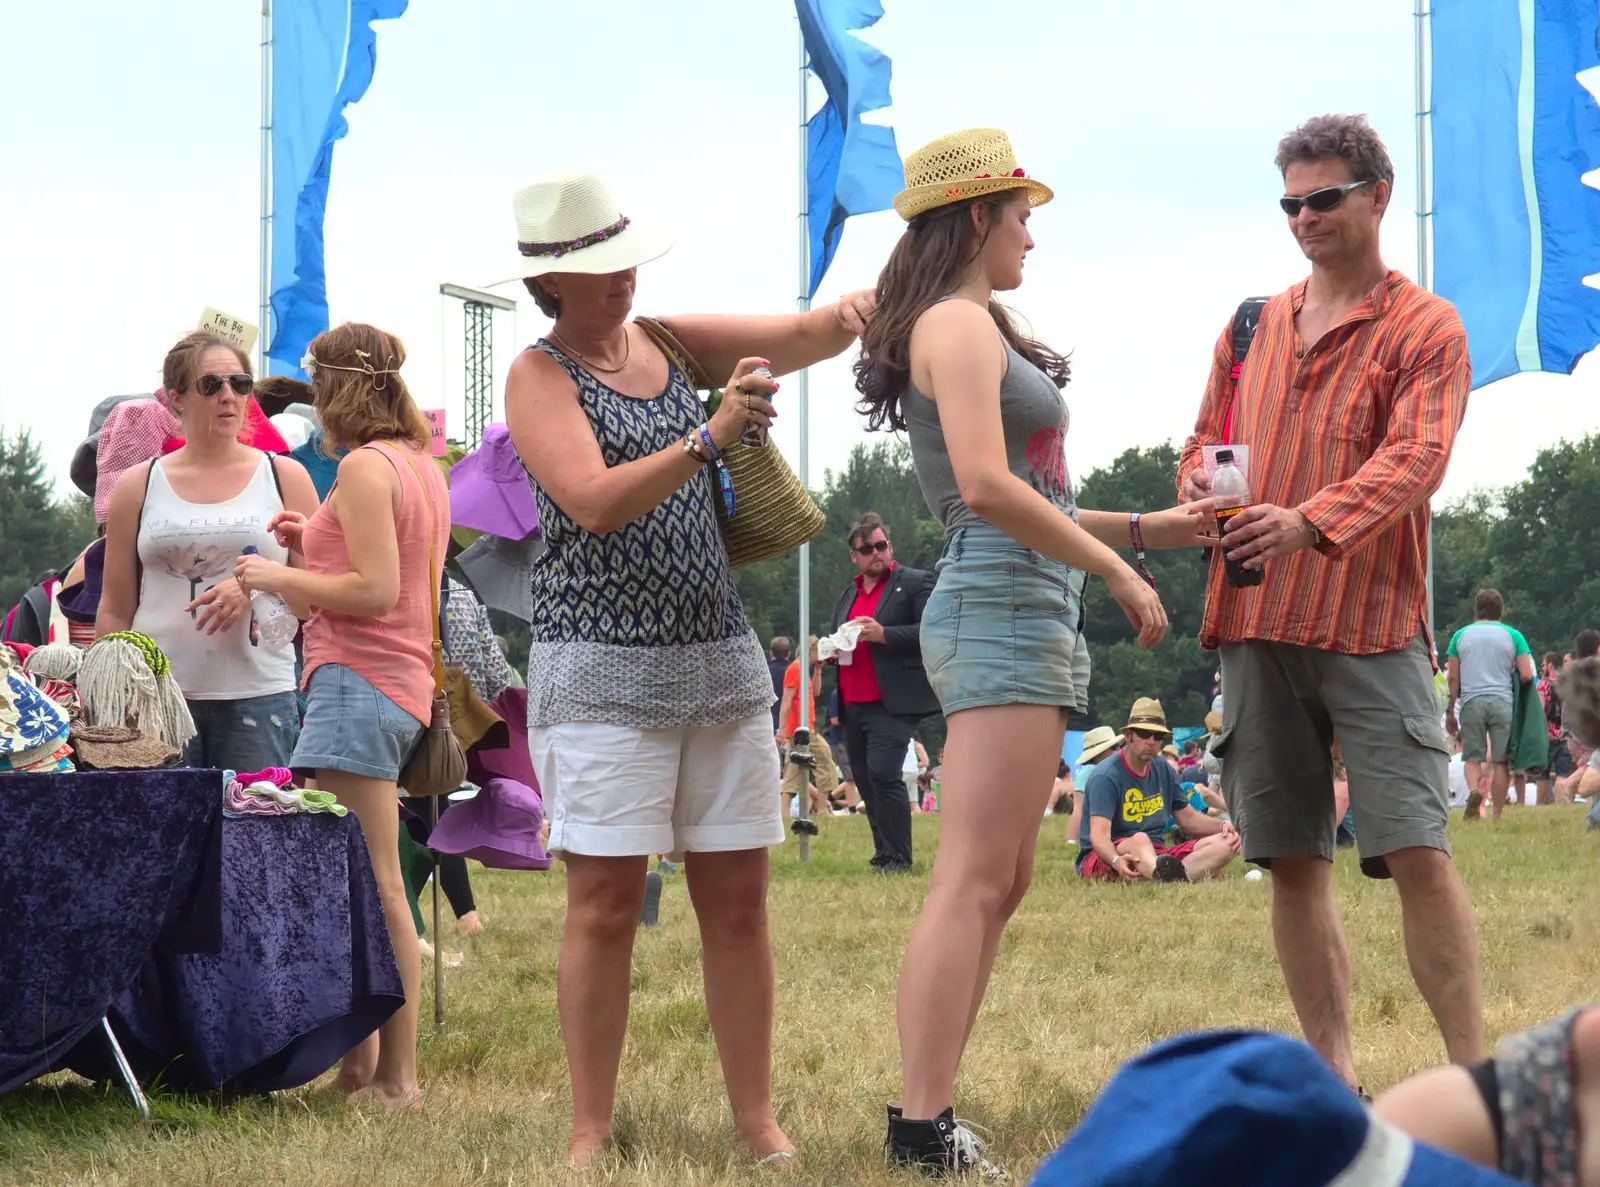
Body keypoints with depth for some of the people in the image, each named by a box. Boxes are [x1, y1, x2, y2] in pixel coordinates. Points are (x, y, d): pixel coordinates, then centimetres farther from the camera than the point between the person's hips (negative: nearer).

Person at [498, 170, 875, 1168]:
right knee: (607, 904, -5)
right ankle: (591, 1131, 2)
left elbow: (799, 340, 10)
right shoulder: (540, 376, -4)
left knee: (738, 899, 5)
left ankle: (759, 1121, 10)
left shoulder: (667, 342, 12)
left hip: (722, 661, 5)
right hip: (604, 669, -5)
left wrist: (852, 311, -13)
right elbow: (597, 500, -19)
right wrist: (711, 438, -28)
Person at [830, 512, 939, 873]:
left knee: (883, 774, -18)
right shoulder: (848, 595, 22)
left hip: (892, 704, -7)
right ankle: (883, 856, 12)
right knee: (866, 783, 7)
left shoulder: (915, 583, 1)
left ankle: (896, 858, -13)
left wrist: (884, 634, -19)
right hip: (853, 705, 7)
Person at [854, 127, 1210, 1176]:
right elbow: (987, 486, -20)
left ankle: (927, 1117, 9)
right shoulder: (959, 324, -8)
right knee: (974, 883, -13)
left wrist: (1149, 528, 19)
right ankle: (924, 1127, -14)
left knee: (1001, 886, 9)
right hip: (1003, 610, -10)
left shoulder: (975, 328, 23)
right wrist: (1118, 570, -14)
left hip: (1031, 614, 10)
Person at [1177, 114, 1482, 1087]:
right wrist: (1203, 480, -2)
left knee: (1417, 850, -11)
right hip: (1259, 624, 5)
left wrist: (1310, 520, -30)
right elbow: (1207, 440, 24)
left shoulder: (1425, 328, 0)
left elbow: (1415, 459, -13)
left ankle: (1473, 1076, -6)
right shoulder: (1254, 326, 18)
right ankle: (1334, 1072, 13)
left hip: (1372, 623, -5)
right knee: (1293, 858, 6)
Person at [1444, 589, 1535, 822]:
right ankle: (1496, 813, 4)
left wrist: (1450, 711, 14)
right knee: (1500, 760, 4)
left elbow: (1453, 677, 8)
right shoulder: (1512, 635, 5)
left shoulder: (1461, 635, 8)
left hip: (1471, 701, 0)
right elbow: (1527, 675, 0)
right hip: (1503, 702, 0)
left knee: (1472, 757, 5)